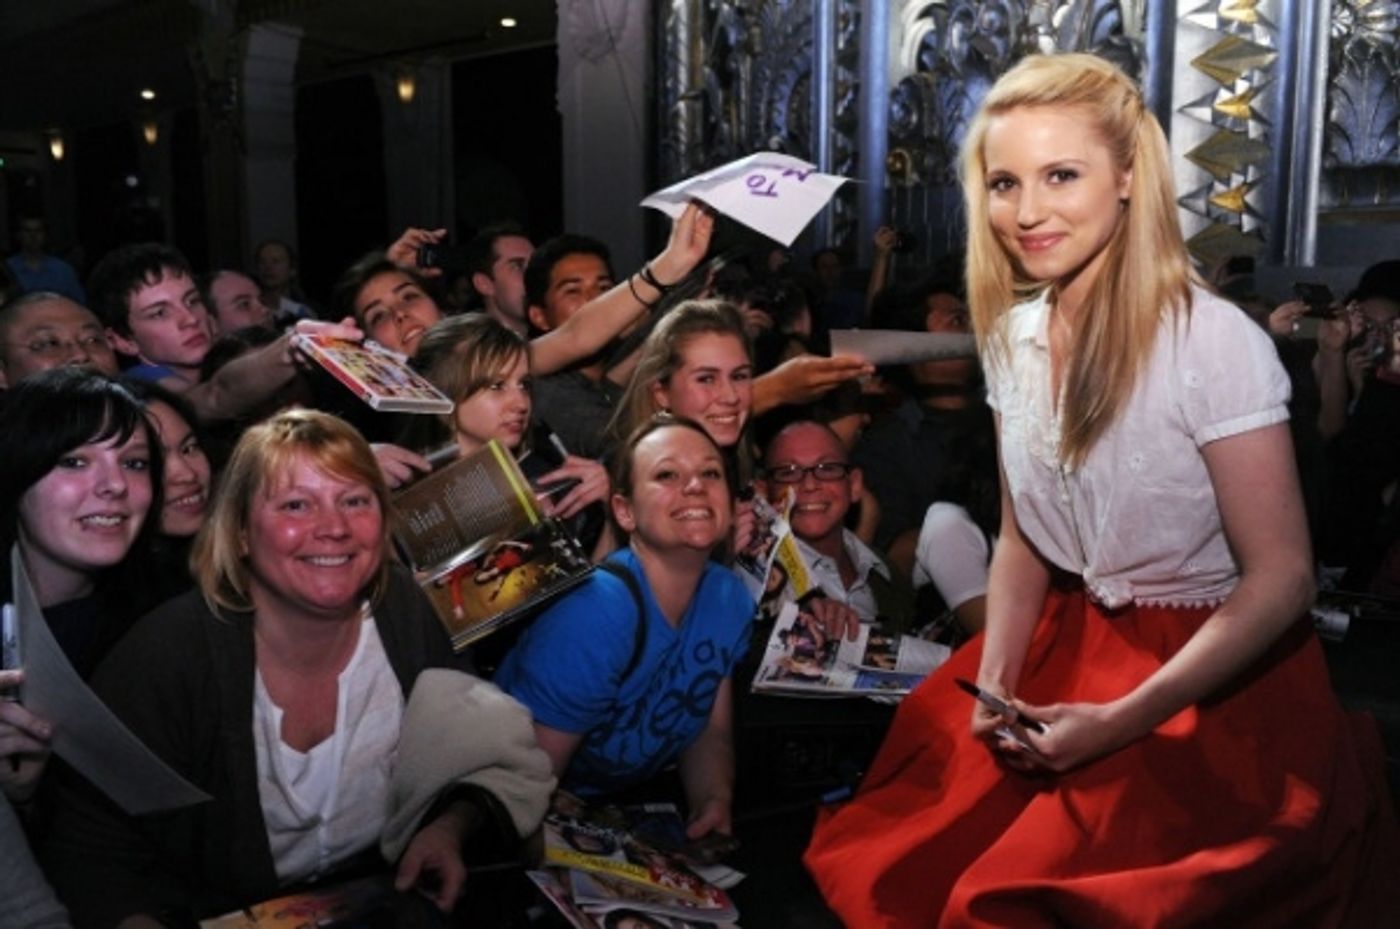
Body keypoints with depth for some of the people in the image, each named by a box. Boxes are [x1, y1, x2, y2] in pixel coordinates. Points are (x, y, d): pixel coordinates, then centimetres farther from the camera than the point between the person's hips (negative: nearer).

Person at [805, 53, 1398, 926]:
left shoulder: (1214, 340, -20)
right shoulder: (1013, 337, -1)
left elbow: (1282, 580, -17)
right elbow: (1024, 540, 7)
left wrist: (1121, 722, -21)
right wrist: (993, 683, -6)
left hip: (1219, 678, -5)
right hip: (1072, 647, 6)